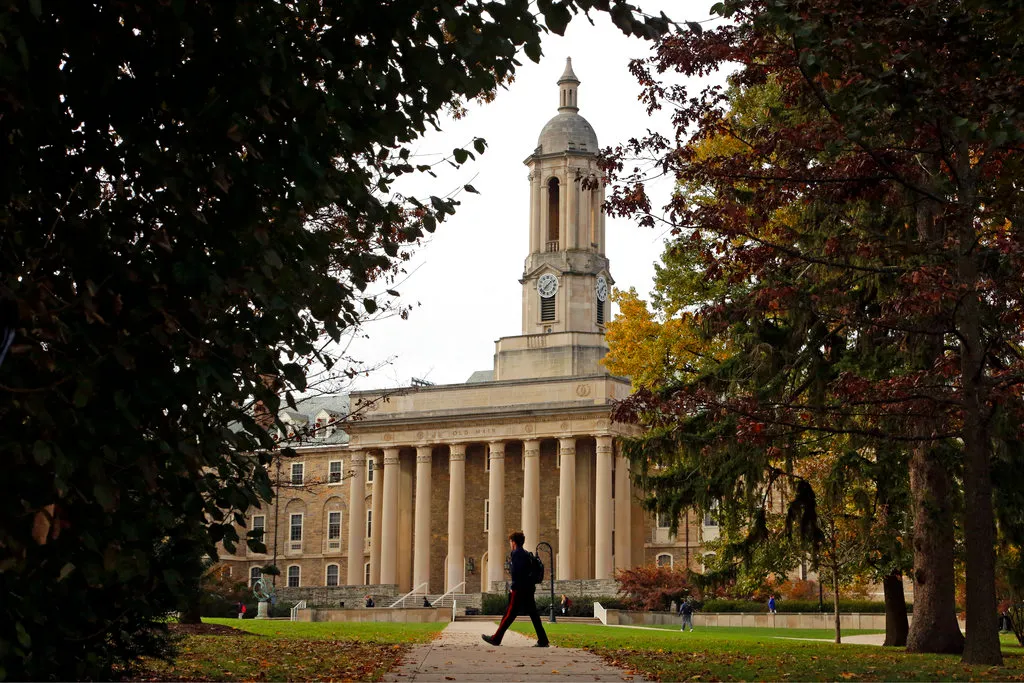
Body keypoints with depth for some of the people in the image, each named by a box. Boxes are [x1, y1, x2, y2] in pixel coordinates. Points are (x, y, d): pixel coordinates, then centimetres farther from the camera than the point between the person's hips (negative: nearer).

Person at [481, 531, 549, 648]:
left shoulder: (516, 553, -9)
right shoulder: (527, 554, 18)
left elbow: (516, 572, -19)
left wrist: (514, 587, -17)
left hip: (519, 590, -9)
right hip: (529, 589, 9)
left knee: (509, 614, -3)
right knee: (534, 615, 6)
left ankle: (496, 639, 3)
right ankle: (543, 640, 2)